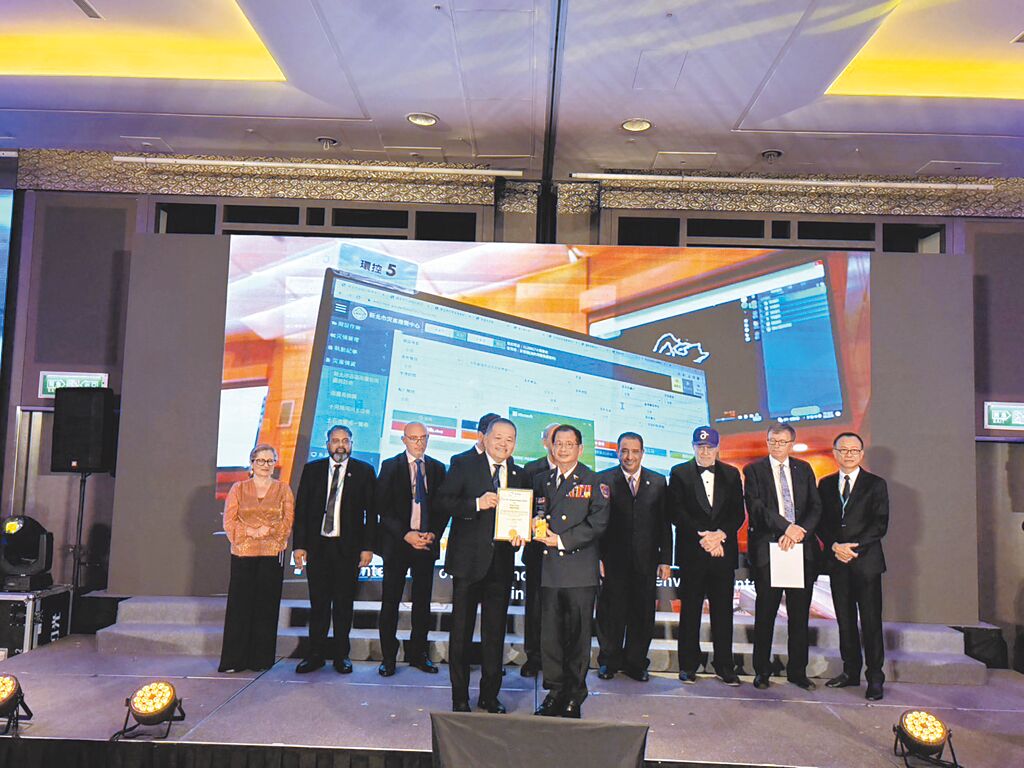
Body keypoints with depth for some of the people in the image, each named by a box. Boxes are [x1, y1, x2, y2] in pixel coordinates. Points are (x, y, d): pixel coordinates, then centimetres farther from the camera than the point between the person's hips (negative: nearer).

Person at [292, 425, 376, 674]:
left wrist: (367, 546, -6)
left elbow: (371, 512, 0)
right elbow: (301, 509, 6)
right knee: (318, 604, 7)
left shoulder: (364, 471, 3)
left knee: (344, 604, 6)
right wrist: (299, 544, -1)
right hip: (317, 546, 1)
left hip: (348, 548, -1)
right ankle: (316, 654, 18)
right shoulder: (312, 469, 8)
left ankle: (342, 655, 17)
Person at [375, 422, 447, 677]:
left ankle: (417, 653, 21)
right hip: (397, 542, -2)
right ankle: (388, 657, 16)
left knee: (423, 602, 8)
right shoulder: (390, 466, -1)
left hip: (427, 542, 2)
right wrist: (405, 534, -14)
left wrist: (434, 533, -7)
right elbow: (382, 506, -6)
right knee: (390, 601, 4)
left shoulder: (437, 468, 7)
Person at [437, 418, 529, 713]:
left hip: (502, 563, 4)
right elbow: (443, 501, -10)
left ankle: (490, 695, 25)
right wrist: (476, 504, -22)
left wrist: (520, 535, -8)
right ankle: (460, 697, 19)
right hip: (468, 560, -3)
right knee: (461, 631, 6)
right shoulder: (463, 466, -1)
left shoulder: (520, 475, 10)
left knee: (496, 633, 11)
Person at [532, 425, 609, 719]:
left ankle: (574, 697, 16)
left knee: (578, 635, 3)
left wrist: (563, 540, -12)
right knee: (550, 635, 6)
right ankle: (555, 692, 19)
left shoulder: (594, 482, 2)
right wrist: (539, 533, -3)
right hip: (549, 570, 3)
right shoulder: (541, 481, 15)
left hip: (580, 570, -3)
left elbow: (598, 523, -6)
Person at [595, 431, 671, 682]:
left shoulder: (658, 481, 7)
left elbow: (664, 523, 6)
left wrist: (665, 560, 2)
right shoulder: (603, 480, 0)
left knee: (642, 615, 9)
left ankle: (635, 663, 24)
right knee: (610, 614, 8)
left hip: (646, 561, 2)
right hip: (613, 560, -2)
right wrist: (597, 557, -8)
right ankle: (609, 662, 24)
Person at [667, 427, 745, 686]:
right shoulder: (679, 473, 4)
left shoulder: (731, 475, 11)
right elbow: (676, 511, -4)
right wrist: (701, 536, -13)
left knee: (723, 611, 5)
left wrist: (720, 534, -11)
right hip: (692, 553, -2)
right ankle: (688, 665, 14)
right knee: (690, 611, 4)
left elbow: (738, 514, 6)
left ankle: (725, 666, 15)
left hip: (724, 552, 2)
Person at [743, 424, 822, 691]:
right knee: (765, 613, 3)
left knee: (800, 614, 7)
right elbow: (756, 507, -9)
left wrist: (800, 531, -12)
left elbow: (816, 506, 5)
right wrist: (787, 527, -19)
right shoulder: (754, 470, 3)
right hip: (767, 549, -3)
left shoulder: (804, 469, 13)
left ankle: (797, 671, 19)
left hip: (802, 548, 3)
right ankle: (761, 671, 14)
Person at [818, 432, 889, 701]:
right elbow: (821, 521, 7)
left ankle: (875, 677, 7)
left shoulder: (875, 484, 2)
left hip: (866, 560, -3)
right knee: (845, 619, 9)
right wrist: (835, 546, -10)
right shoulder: (825, 484, 11)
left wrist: (854, 547, -15)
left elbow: (880, 523, -5)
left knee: (871, 620, -2)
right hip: (837, 561, 3)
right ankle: (851, 671, 19)